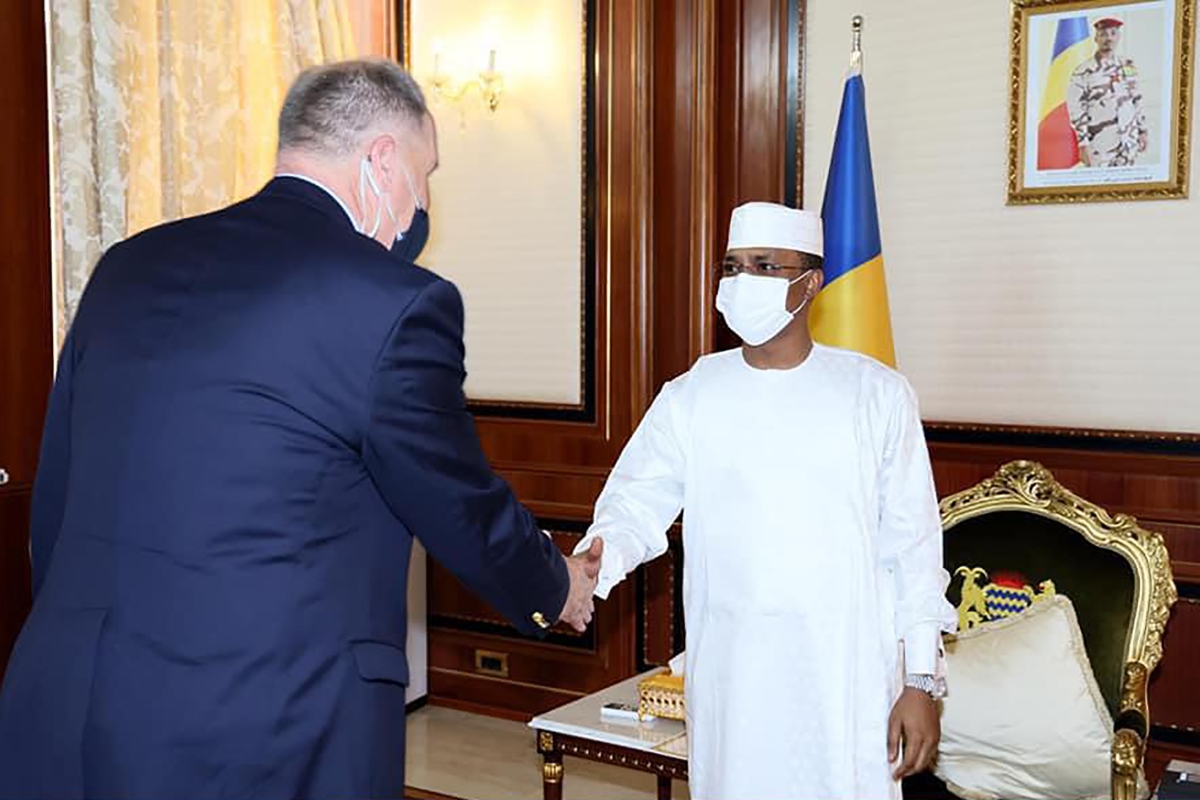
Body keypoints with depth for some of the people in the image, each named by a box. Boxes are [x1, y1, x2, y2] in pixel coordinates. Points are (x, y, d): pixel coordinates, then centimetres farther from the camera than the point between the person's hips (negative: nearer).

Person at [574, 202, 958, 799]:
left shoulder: (876, 394, -2)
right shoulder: (691, 397, 2)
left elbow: (911, 544, -1)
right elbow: (636, 502, -5)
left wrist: (922, 682, -3)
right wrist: (592, 565, -27)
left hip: (848, 681, -1)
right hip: (729, 680, 1)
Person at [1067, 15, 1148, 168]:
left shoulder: (1128, 67, 9)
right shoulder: (1082, 73, -8)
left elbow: (1137, 101, 16)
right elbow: (1076, 112, -9)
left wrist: (1143, 131, 13)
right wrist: (1083, 145, -12)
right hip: (1100, 148, -5)